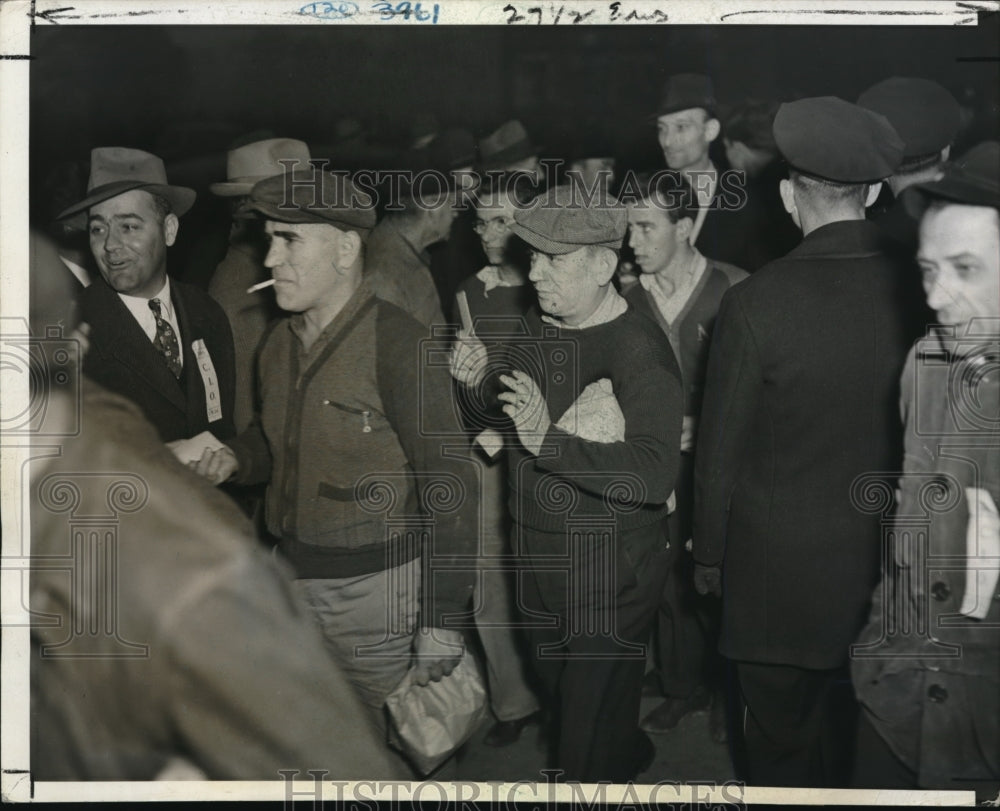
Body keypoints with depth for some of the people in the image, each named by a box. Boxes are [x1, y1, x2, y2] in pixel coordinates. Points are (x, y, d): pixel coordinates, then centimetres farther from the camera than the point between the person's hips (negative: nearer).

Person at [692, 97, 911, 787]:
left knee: (781, 745, 14)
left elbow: (720, 453, -11)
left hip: (779, 572, -4)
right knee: (852, 739, 23)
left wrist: (709, 556, 4)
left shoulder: (755, 303, -20)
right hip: (884, 570, 4)